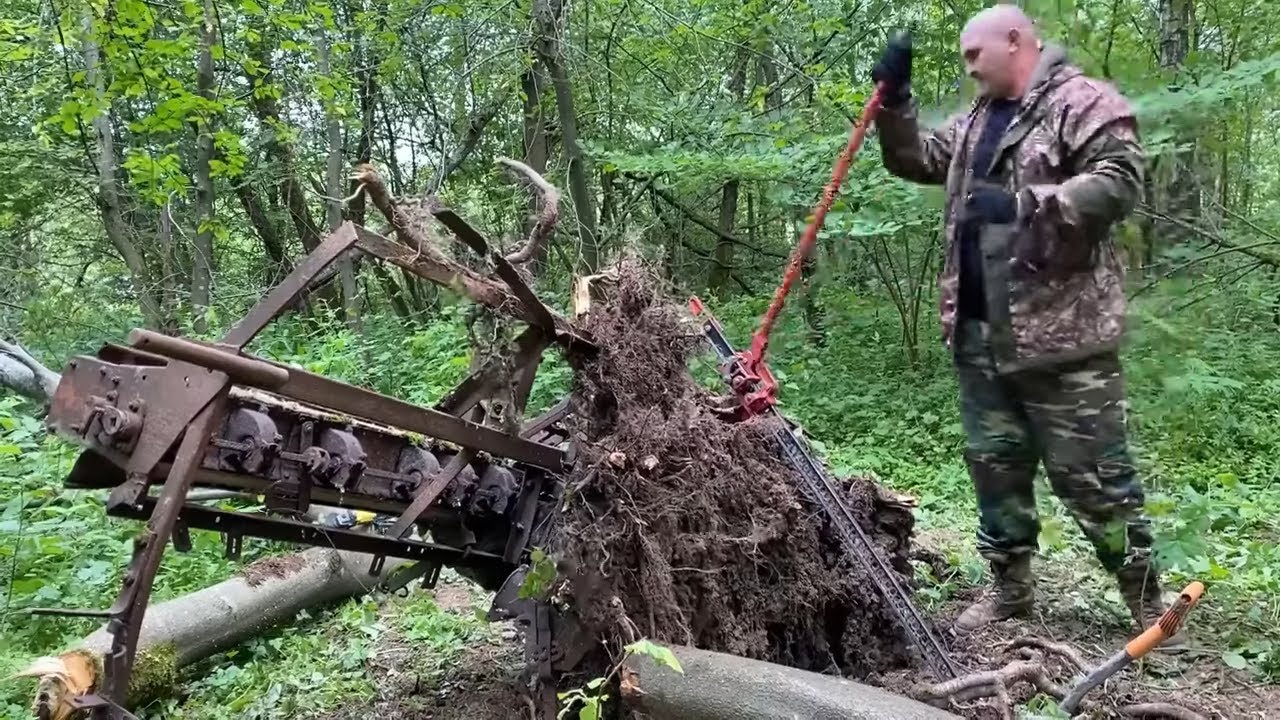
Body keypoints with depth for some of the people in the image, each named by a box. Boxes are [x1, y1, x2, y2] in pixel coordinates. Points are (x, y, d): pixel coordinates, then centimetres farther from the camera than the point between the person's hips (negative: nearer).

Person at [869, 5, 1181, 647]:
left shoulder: (1084, 102, -6)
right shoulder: (976, 122, 18)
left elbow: (1120, 180, -18)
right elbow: (913, 159, 24)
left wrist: (1024, 203, -26)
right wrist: (893, 97, 9)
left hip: (1062, 332, -8)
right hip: (980, 331, 8)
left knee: (1091, 474, 0)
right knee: (994, 463, 14)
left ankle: (1146, 602, 17)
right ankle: (1010, 585, 29)